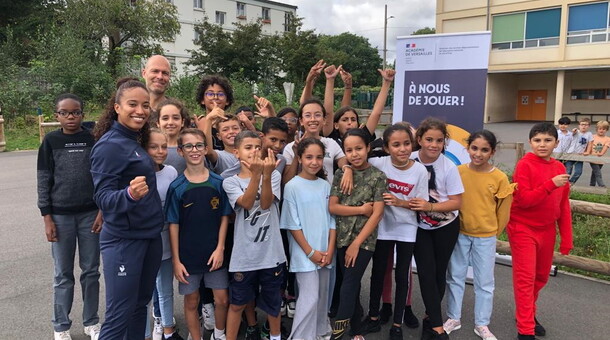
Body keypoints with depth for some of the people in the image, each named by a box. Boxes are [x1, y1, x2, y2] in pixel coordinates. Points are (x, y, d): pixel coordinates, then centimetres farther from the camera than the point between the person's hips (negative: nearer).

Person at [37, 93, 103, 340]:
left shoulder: (93, 139, 1)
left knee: (91, 271, 8)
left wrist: (102, 211, -4)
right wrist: (47, 218, -3)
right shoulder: (50, 141, 0)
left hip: (90, 214, 1)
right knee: (63, 275, 7)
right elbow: (43, 181, 1)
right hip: (61, 216, 0)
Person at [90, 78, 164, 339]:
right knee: (119, 316, -3)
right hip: (123, 241, -8)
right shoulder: (109, 145, -15)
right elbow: (102, 197, -22)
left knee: (140, 306, 17)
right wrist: (130, 194, -38)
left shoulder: (136, 141, 8)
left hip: (150, 237, 8)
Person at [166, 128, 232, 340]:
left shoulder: (217, 182, -3)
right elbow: (173, 225, -4)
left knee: (222, 300, 9)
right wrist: (176, 260, -6)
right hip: (188, 255, -1)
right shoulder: (176, 187, -6)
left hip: (214, 254, 1)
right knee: (191, 302, 11)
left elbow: (224, 217, 1)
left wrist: (220, 248, -7)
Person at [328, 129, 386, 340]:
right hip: (342, 238, 3)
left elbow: (377, 213, -10)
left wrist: (357, 243, -13)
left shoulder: (378, 177, -5)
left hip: (364, 240, -3)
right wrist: (361, 209, -11)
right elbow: (332, 207, -2)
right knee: (351, 285, 10)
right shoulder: (340, 174, 3)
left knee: (349, 284, -6)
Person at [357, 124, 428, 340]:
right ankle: (373, 318, 31)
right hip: (382, 227, 1)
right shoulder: (379, 164, -14)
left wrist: (399, 202, -25)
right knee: (378, 272, 13)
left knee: (402, 276, 10)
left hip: (407, 229, 0)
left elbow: (422, 204, -9)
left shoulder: (420, 170, -14)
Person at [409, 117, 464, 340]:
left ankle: (430, 317, 29)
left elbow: (456, 202, -15)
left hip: (446, 226, 0)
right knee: (426, 273, -4)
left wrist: (430, 206, -29)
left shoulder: (448, 167, -18)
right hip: (420, 226, 1)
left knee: (439, 272, 9)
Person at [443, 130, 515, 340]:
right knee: (455, 277, 13)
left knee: (484, 282, 11)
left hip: (486, 238, -1)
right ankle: (453, 318, 30)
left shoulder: (499, 178, -11)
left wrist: (493, 232, 7)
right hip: (459, 234, 1)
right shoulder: (458, 172, -8)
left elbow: (504, 210, 0)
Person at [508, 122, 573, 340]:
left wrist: (566, 238, 7)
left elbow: (563, 205, 8)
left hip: (547, 230, 6)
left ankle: (529, 314, 37)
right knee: (525, 278, -2)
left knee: (541, 276, 17)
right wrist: (551, 184, -26)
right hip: (523, 229, -6)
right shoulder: (524, 165, -13)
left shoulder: (559, 167, 5)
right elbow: (523, 199, -20)